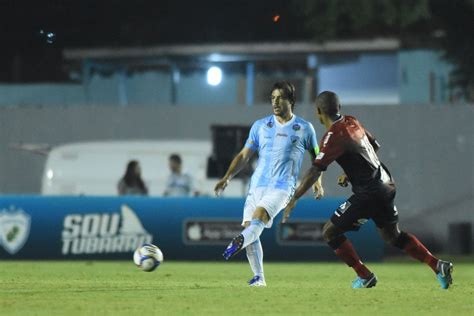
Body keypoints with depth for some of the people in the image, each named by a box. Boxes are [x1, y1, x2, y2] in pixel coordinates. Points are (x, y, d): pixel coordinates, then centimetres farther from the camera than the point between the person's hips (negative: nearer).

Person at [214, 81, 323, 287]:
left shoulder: (304, 128, 6)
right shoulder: (260, 126, 13)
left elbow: (316, 157, 19)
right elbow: (244, 155, 12)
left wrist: (317, 183, 7)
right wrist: (227, 177, 0)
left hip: (282, 187, -4)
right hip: (257, 184, 4)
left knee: (259, 216, -30)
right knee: (249, 226, -7)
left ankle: (238, 242, -56)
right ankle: (258, 277, 0)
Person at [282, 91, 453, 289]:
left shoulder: (333, 136, -17)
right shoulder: (351, 122, 8)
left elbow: (315, 172, -23)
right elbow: (375, 146, 23)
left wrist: (294, 199, -21)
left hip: (369, 194, -9)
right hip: (386, 185, 9)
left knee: (330, 232, 0)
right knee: (393, 236, 24)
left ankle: (365, 277, 4)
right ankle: (438, 266, 17)